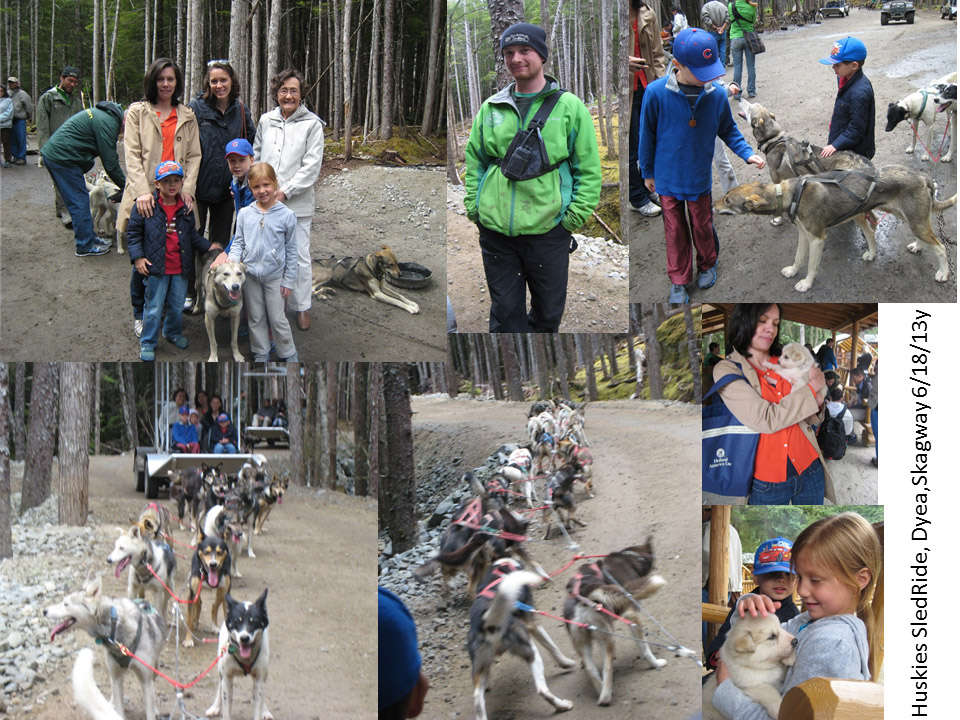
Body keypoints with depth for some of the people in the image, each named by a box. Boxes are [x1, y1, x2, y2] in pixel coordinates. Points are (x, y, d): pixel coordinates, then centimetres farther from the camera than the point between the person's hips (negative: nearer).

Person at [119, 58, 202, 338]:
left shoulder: (187, 115, 16)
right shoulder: (137, 112, 7)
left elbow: (194, 156, 11)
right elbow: (132, 155, -1)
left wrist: (187, 188, -5)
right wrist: (142, 191, -15)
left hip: (177, 197, 2)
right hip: (146, 197, -2)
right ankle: (140, 315, 15)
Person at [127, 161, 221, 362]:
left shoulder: (186, 208, 4)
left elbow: (192, 235, 17)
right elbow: (133, 233, -3)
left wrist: (208, 246, 10)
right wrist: (138, 257, -10)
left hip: (181, 268, 4)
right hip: (156, 269, -4)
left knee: (177, 306, 16)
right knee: (154, 308, 2)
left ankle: (173, 332, 40)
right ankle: (148, 343, 16)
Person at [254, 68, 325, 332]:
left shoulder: (312, 124, -4)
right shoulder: (266, 121, 10)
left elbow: (311, 166, -8)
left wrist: (285, 191, -13)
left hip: (297, 204, -3)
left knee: (299, 257, 1)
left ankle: (301, 306, 15)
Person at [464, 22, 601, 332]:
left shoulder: (569, 107, 1)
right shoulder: (490, 109, 9)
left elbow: (589, 169, 1)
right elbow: (474, 161, 17)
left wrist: (572, 217, -8)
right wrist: (474, 208, 6)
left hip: (548, 231, -2)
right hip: (495, 231, 2)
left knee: (548, 313, 10)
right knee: (505, 312, 5)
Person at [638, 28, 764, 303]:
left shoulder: (717, 95, -17)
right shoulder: (656, 93, -23)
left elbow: (728, 131, 2)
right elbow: (647, 136, -8)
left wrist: (747, 153, -12)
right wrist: (648, 172, 2)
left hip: (700, 178, 1)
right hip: (668, 178, -1)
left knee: (702, 227, 20)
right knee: (675, 231, 13)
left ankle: (707, 265, 46)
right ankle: (678, 282, 31)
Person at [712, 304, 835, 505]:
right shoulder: (726, 370, -8)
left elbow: (810, 419, 12)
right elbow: (766, 420, -19)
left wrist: (817, 402, -10)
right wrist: (810, 390, -12)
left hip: (810, 471, 4)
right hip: (767, 483, -4)